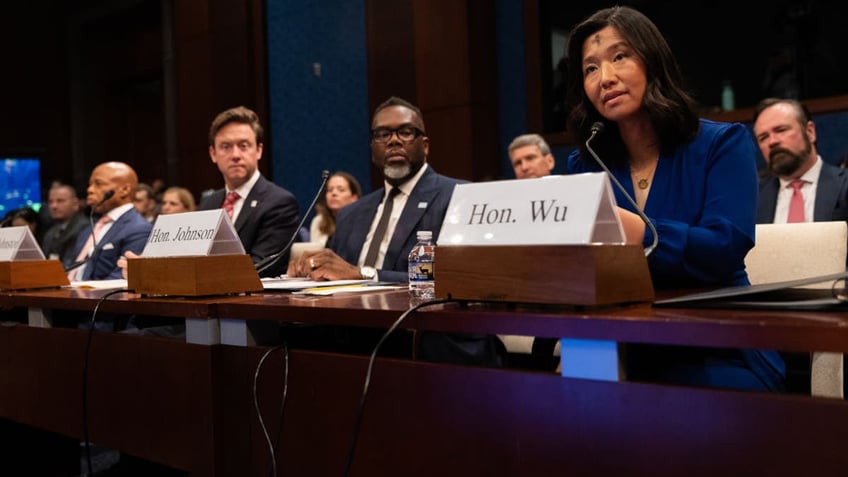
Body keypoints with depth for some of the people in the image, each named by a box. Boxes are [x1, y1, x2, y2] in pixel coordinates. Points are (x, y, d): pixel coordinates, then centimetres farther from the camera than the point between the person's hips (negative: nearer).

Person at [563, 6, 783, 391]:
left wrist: (638, 233, -33)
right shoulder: (584, 165, 10)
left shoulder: (723, 144, -1)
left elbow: (726, 248, -18)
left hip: (720, 354, -2)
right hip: (625, 352, 3)